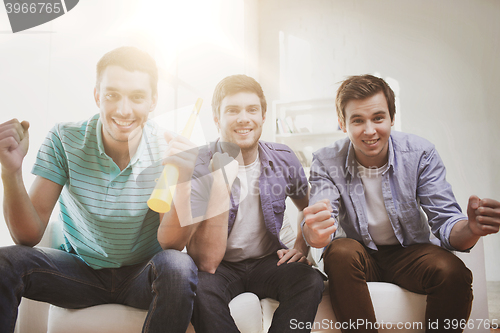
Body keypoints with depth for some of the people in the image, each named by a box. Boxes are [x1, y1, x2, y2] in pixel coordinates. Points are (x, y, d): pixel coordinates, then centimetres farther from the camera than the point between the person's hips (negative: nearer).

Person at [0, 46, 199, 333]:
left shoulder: (170, 150, -16)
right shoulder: (65, 140, -13)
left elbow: (171, 244, -21)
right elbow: (29, 237, -14)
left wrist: (182, 185, -39)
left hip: (143, 275, 0)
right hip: (81, 270, 1)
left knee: (179, 267, -33)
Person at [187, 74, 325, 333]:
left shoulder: (284, 161, -6)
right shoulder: (197, 169, -17)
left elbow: (309, 208, 17)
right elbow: (206, 263, -25)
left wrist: (301, 247, 0)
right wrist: (221, 185, -33)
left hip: (268, 262, 3)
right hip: (221, 267, -2)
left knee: (310, 282, -26)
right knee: (199, 288, -33)